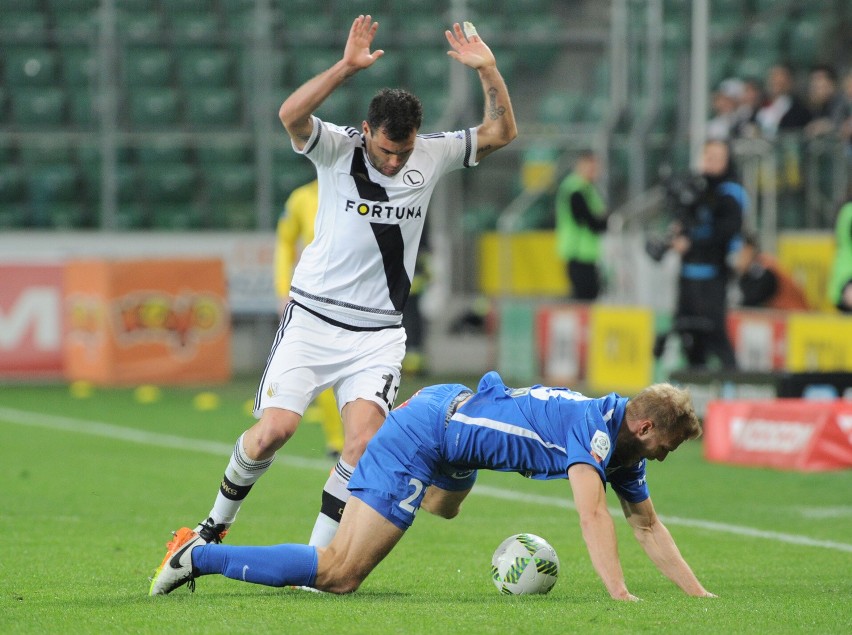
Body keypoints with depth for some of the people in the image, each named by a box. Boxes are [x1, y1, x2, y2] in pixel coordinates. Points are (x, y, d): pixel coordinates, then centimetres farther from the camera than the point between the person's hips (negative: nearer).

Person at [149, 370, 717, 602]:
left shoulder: (623, 447, 6)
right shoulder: (595, 431, -22)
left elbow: (648, 525, 14)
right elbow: (592, 514, -36)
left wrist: (698, 593, 8)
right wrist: (620, 595, -42)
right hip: (420, 438, -10)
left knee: (446, 505, 45)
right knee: (340, 574, -17)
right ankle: (199, 556, -15)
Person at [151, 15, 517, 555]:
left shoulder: (431, 156, 2)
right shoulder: (336, 148, -8)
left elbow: (501, 132, 4)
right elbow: (291, 115, -27)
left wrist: (487, 69, -11)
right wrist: (347, 67, -34)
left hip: (378, 335, 2)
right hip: (313, 321, -2)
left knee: (364, 441, -16)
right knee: (273, 431, -11)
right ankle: (218, 524, 16)